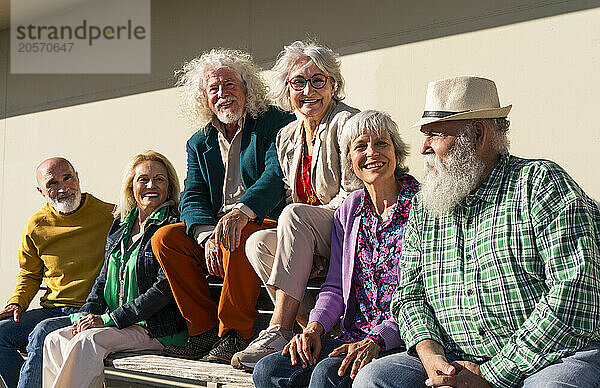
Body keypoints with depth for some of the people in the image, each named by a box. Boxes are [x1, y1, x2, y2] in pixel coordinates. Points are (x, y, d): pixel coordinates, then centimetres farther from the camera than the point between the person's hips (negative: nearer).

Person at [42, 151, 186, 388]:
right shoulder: (120, 226, 16)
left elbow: (165, 288, -15)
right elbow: (104, 279, 20)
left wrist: (108, 319, -14)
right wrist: (86, 314, 0)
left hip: (157, 329, -7)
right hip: (116, 324, 7)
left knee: (88, 340, -28)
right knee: (54, 340, -11)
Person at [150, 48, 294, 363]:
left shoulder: (276, 123, -1)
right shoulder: (199, 143, 16)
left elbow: (277, 176, -18)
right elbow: (192, 199, 4)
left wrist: (242, 210, -37)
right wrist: (207, 235, -18)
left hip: (265, 224, -6)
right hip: (213, 232, 6)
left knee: (236, 236, -36)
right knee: (165, 237, -14)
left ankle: (235, 335, -22)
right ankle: (205, 332, -10)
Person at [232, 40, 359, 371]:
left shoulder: (346, 122, -7)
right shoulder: (287, 137, 14)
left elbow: (353, 196, -13)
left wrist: (298, 220, -17)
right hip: (310, 244, 7)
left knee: (295, 215, -31)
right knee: (258, 243, -20)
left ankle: (278, 334, -32)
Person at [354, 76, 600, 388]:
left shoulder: (540, 183, -5)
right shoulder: (423, 208, 14)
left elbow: (575, 293, -15)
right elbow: (409, 294, 14)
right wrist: (430, 354, -9)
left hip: (558, 358, -5)